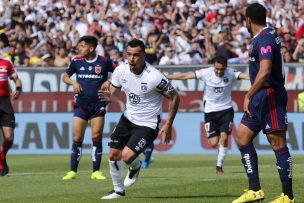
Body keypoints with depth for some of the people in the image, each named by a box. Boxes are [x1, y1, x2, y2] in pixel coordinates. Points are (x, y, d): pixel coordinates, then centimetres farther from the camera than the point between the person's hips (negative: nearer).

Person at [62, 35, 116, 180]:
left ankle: (96, 171, 4)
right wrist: (73, 82, -4)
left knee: (97, 138, -2)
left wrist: (109, 82, -11)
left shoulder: (104, 62, -4)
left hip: (98, 104, -2)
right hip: (81, 104, 2)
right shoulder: (77, 61, 4)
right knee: (77, 138, -2)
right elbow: (65, 76, 17)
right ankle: (73, 171, 5)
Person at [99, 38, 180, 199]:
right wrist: (109, 96, -19)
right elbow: (114, 91, 6)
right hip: (128, 118, 6)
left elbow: (174, 97, -12)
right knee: (113, 156, 5)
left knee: (127, 157, -19)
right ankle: (118, 191, 27)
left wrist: (168, 124, -10)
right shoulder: (121, 71, -10)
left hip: (147, 124, -6)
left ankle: (135, 168, 19)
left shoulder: (154, 77, -25)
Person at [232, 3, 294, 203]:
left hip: (270, 96, -10)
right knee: (242, 138, 7)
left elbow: (264, 71, -28)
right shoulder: (263, 36, 15)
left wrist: (248, 96, -26)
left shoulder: (265, 39, -17)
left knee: (278, 144, -6)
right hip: (260, 98, 10)